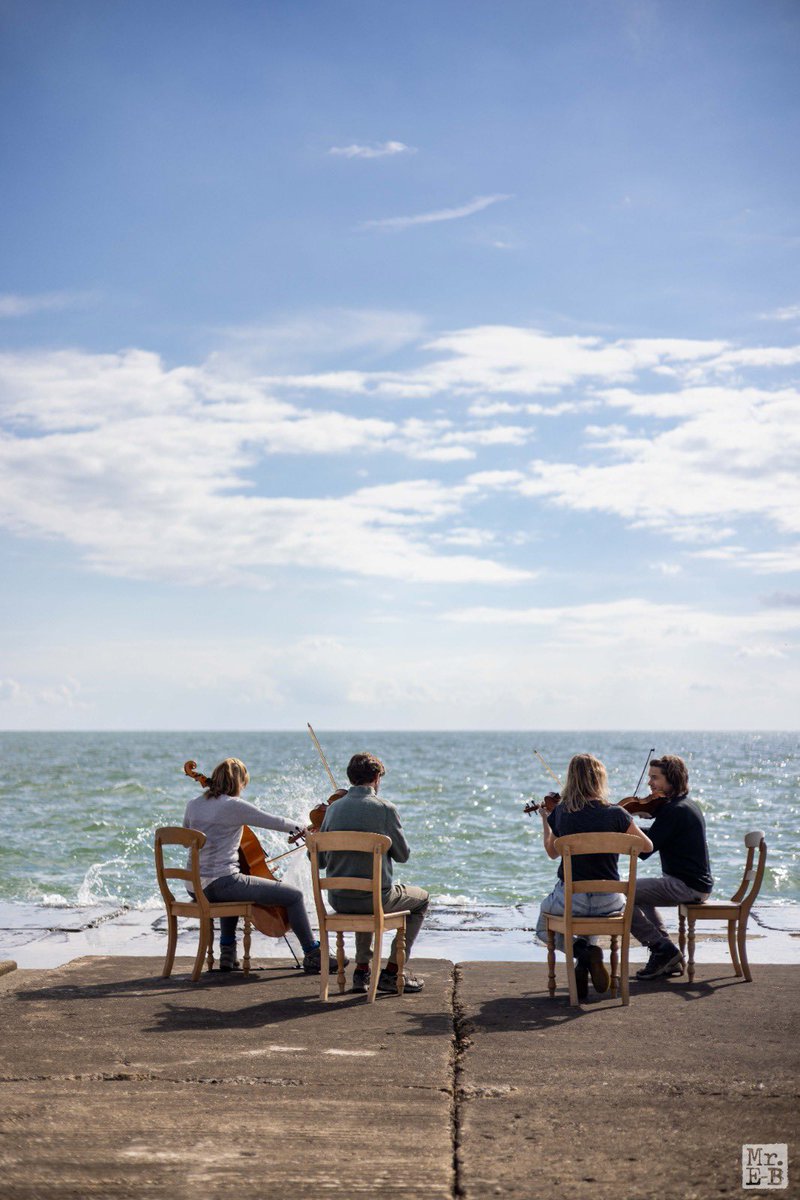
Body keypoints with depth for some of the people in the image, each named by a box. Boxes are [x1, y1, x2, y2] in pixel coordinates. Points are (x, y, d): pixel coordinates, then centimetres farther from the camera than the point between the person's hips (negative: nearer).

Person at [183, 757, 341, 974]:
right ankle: (313, 956, 6)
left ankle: (227, 952, 41)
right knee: (294, 895, -1)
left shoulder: (193, 804, 8)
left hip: (196, 887, 8)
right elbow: (274, 822, -3)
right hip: (223, 882, -8)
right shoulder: (235, 805, -12)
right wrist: (299, 828, 15)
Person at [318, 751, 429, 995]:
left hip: (338, 900, 5)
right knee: (422, 899, 23)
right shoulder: (385, 809, -13)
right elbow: (402, 855, -3)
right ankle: (392, 973, 16)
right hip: (375, 897, -5)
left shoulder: (334, 808, 1)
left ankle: (362, 969, 32)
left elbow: (319, 860, 6)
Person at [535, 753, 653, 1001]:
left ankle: (582, 951, -1)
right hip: (608, 901, 2)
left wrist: (544, 819, 24)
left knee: (544, 928, 28)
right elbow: (647, 846, 0)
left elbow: (552, 852, 9)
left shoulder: (560, 813, -8)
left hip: (569, 900, -2)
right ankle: (588, 950, 15)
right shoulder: (615, 814, -13)